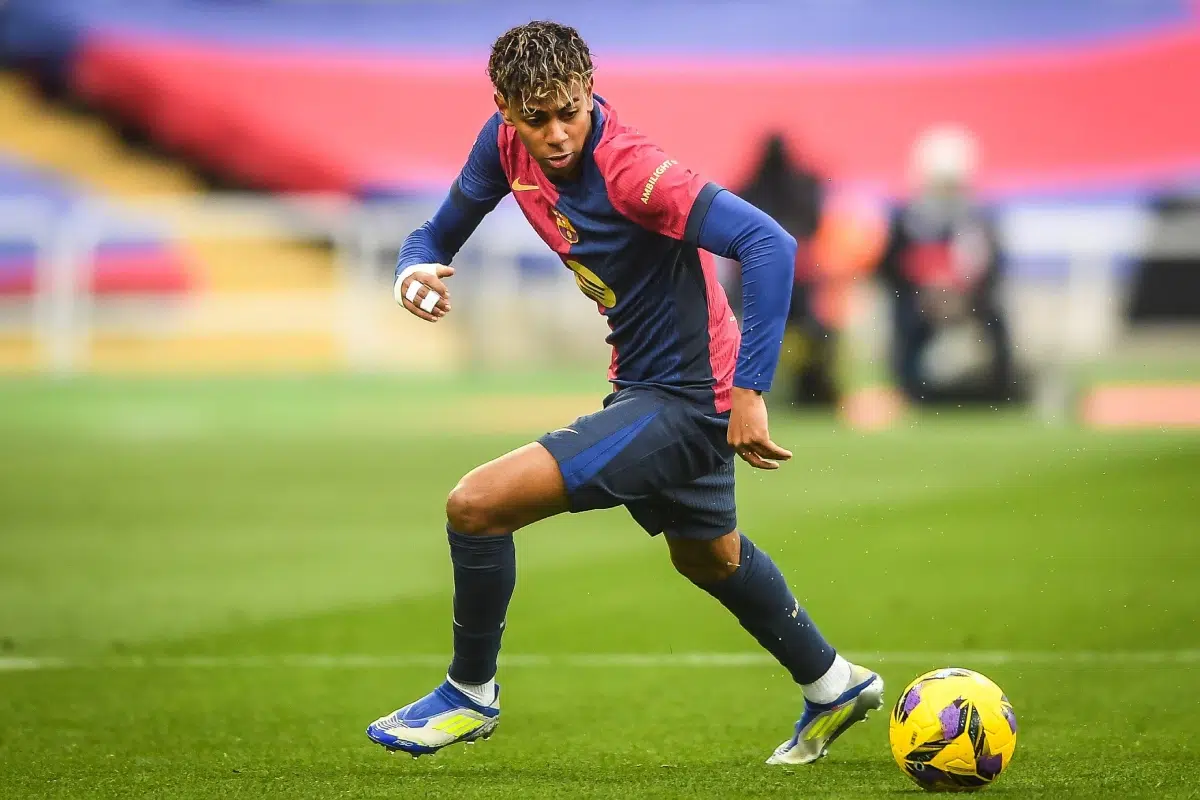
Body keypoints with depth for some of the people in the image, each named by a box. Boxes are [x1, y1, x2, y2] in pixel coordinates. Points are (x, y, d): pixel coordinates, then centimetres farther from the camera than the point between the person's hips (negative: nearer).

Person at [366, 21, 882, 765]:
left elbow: (770, 245, -35)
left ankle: (471, 694, 7)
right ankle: (835, 687, 52)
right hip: (646, 386, 9)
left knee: (476, 506, -15)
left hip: (685, 400, -9)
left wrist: (749, 389, -38)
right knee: (709, 557, 31)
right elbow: (443, 230, 8)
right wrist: (417, 269, -17)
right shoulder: (509, 143, -6)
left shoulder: (629, 169, -29)